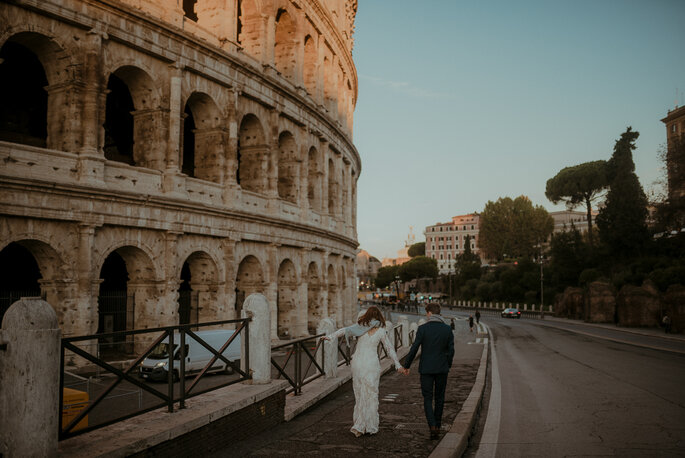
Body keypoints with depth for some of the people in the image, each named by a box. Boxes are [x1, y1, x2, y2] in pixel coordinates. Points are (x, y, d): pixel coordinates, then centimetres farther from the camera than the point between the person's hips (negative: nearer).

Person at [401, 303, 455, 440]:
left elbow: (414, 348, -9)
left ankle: (433, 426, -13)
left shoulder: (423, 328, -10)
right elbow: (451, 350, 0)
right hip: (442, 369, 3)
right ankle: (437, 426, 22)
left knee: (427, 399, 4)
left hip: (426, 368, -2)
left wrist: (406, 365, 2)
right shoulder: (447, 329, -2)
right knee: (439, 398, 15)